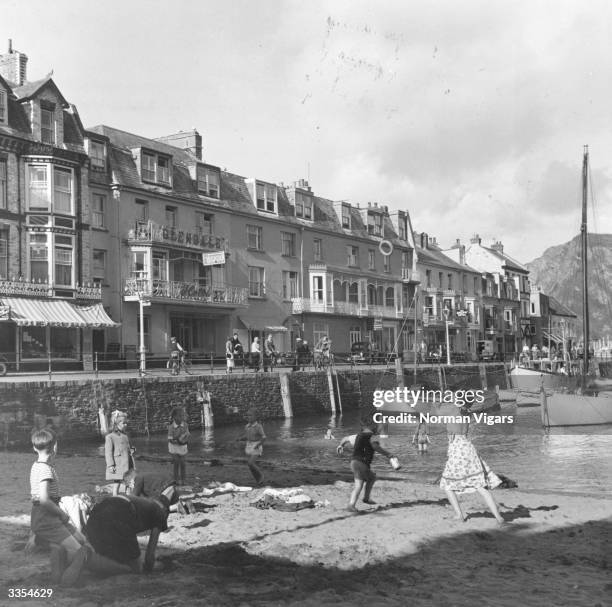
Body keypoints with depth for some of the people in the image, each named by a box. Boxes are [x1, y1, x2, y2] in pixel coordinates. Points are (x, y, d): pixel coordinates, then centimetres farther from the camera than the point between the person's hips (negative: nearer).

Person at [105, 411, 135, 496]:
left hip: (127, 464, 6)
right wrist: (110, 465, -14)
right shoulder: (110, 437, -7)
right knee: (116, 483, 1)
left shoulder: (125, 435, 13)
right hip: (117, 466, -6)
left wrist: (132, 449, 4)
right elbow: (108, 452, -9)